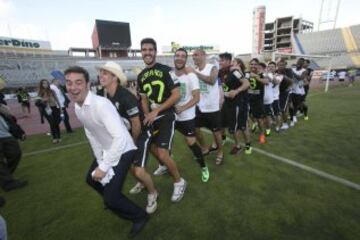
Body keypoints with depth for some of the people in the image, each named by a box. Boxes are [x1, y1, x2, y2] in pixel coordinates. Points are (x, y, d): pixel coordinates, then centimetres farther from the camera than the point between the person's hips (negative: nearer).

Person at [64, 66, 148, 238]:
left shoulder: (101, 104, -29)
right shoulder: (77, 108, 0)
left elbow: (120, 138, -35)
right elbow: (91, 134, 9)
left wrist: (104, 167, -27)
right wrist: (99, 160, 4)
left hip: (123, 151, -9)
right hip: (105, 151, 9)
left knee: (111, 198, -11)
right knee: (92, 179, 26)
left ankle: (139, 216, 20)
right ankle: (113, 202, 54)